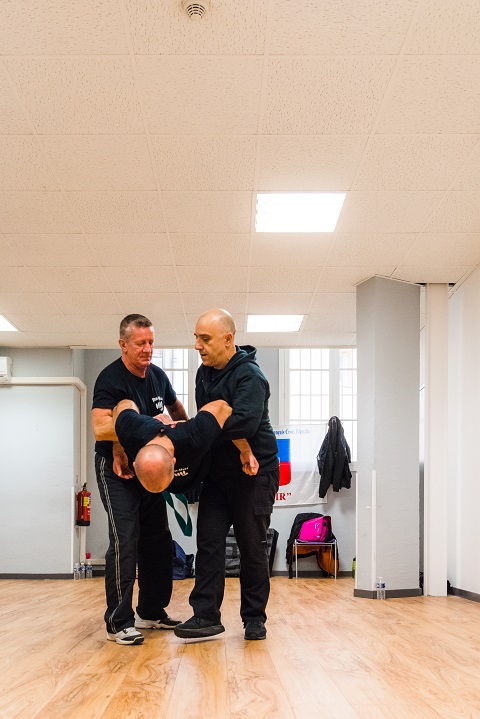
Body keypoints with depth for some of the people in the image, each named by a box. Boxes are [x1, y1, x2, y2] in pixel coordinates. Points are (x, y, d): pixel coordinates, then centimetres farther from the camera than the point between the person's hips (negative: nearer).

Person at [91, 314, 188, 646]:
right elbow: (101, 428, -31)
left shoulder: (158, 376, 4)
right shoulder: (110, 379, -18)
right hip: (117, 469, -7)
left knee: (158, 540, 10)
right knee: (125, 540, -14)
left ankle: (151, 612, 23)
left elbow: (175, 406, 25)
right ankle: (119, 622, -5)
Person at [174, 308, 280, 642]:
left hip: (254, 473, -7)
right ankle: (207, 616, 4)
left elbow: (244, 423, -34)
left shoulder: (249, 376, -19)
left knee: (253, 546, 3)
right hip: (218, 472, 7)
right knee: (209, 541, 0)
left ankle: (254, 618, 16)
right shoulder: (205, 372, 8)